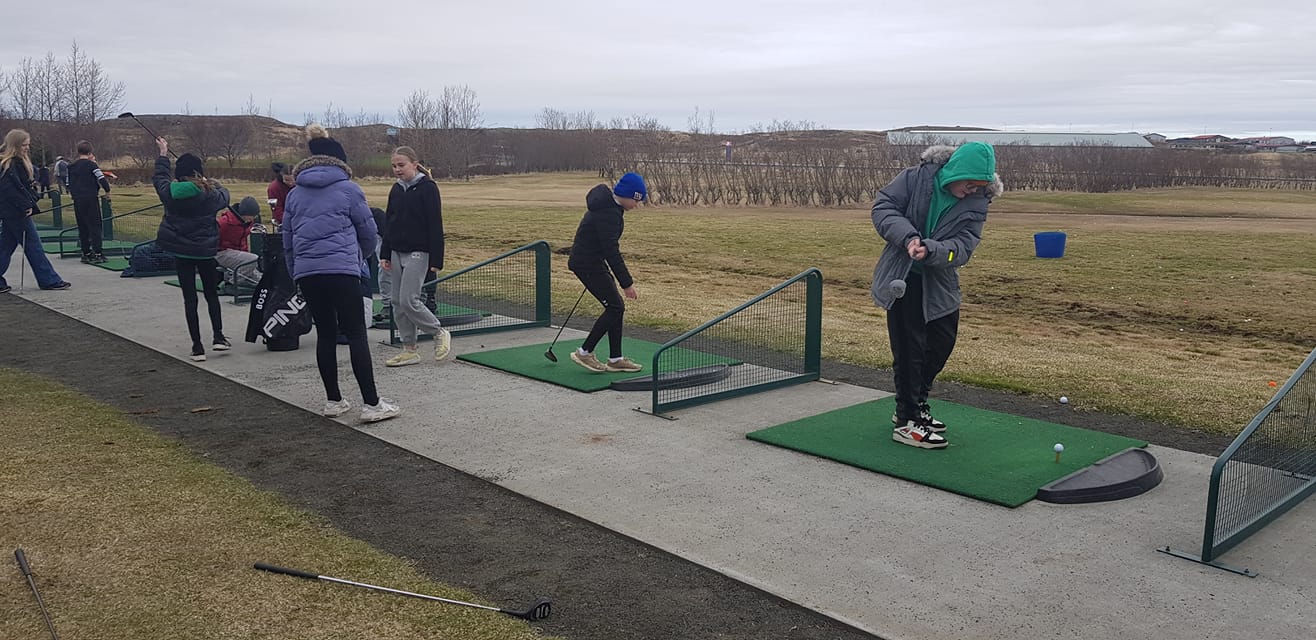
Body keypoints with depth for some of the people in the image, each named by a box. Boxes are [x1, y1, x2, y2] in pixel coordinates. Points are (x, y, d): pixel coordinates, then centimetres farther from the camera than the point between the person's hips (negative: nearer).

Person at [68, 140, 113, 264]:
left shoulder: (72, 167, 10)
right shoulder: (91, 164, -8)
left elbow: (69, 184, 15)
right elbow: (102, 179, -14)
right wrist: (107, 191, 1)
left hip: (77, 201, 6)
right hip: (91, 199, -6)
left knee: (82, 227, 11)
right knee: (95, 226, -4)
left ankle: (86, 253, 13)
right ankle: (97, 254, -10)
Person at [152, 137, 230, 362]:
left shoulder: (170, 192, -7)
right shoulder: (209, 195, -11)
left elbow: (159, 177, 15)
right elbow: (224, 195, 12)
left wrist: (163, 154, 28)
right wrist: (209, 183, 28)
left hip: (180, 252, 1)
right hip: (205, 251, -1)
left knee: (190, 298, 5)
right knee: (211, 294, 18)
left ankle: (197, 347, 3)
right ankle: (218, 336, 10)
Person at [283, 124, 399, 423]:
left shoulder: (295, 194, 14)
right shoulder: (348, 189, 2)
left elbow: (287, 240, 18)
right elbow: (368, 232, 7)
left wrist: (296, 273, 26)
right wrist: (361, 256, 27)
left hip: (307, 272, 5)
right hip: (342, 269, -5)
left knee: (325, 334, 12)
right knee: (356, 334, -4)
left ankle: (333, 400, 18)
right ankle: (371, 403, -6)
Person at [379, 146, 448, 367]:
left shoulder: (427, 188, -8)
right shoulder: (396, 189, 12)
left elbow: (435, 226, -11)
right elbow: (388, 224, 17)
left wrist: (436, 260, -15)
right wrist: (385, 254, 11)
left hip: (418, 253, -7)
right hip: (397, 253, 7)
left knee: (408, 300, -13)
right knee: (397, 303, 6)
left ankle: (440, 334, 7)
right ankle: (409, 350, 13)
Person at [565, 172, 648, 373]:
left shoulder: (607, 204, 8)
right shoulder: (608, 214, -24)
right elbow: (611, 251, -26)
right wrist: (626, 283, -24)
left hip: (592, 262, 10)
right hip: (588, 264, -10)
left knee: (615, 307, 9)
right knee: (615, 308, -8)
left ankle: (615, 359, 14)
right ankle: (584, 352, 0)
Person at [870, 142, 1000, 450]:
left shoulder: (976, 203, -4)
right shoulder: (915, 178, -11)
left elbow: (962, 247, -14)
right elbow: (883, 208, -13)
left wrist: (930, 249, -34)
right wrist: (908, 237, -29)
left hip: (940, 283, 5)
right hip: (902, 279, -5)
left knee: (941, 344, 13)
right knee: (909, 347, -5)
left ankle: (915, 405, 33)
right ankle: (907, 422, 3)